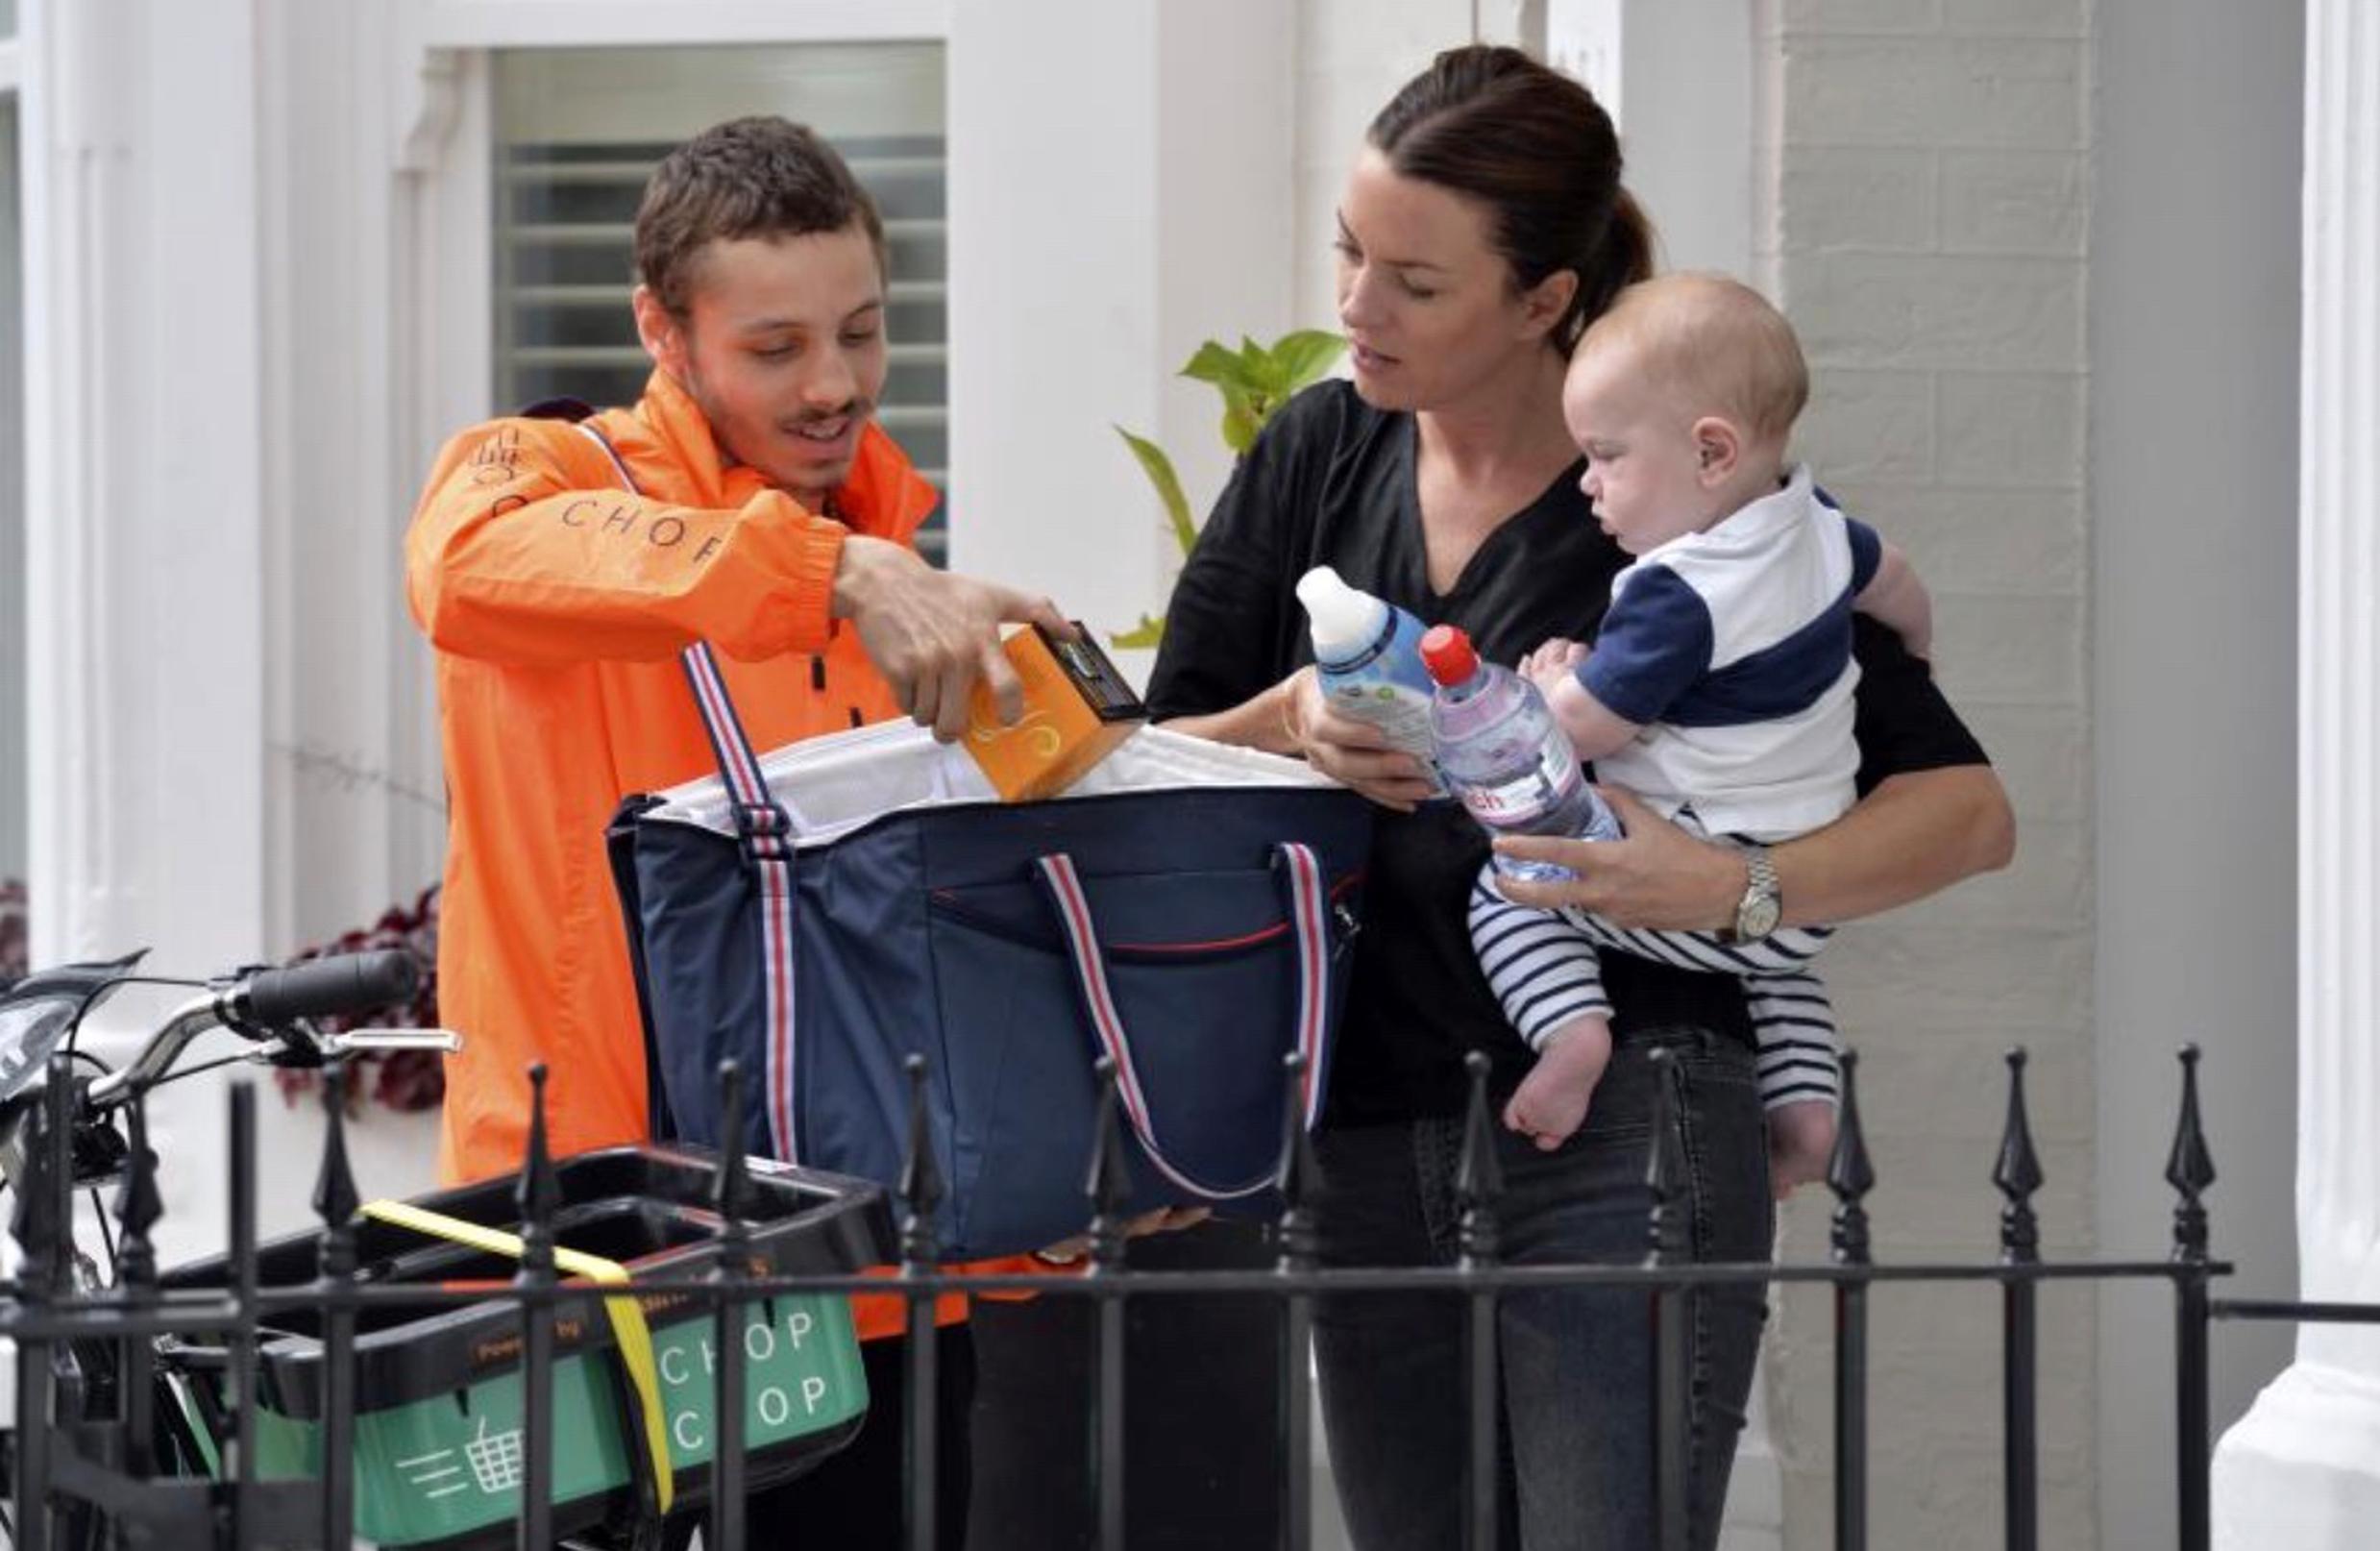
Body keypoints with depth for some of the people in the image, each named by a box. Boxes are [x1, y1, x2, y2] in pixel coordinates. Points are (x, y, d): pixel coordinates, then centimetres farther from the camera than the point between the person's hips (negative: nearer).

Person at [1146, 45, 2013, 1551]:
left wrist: (1736, 886, -22)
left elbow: (1968, 807, -6)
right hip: (1371, 1135, 5)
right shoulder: (1319, 454, 10)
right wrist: (1293, 725, -11)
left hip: (1623, 1137, -5)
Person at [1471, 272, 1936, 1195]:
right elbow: (1899, 590, 22)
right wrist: (1907, 665, 44)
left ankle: (1572, 1027, -18)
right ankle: (1802, 1099, 23)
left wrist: (1550, 680, 1)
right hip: (1810, 892, 8)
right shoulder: (1819, 531, 1)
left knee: (1507, 887, -1)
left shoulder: (1677, 598, -25)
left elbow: (1579, 731, -21)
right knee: (1778, 963, 39)